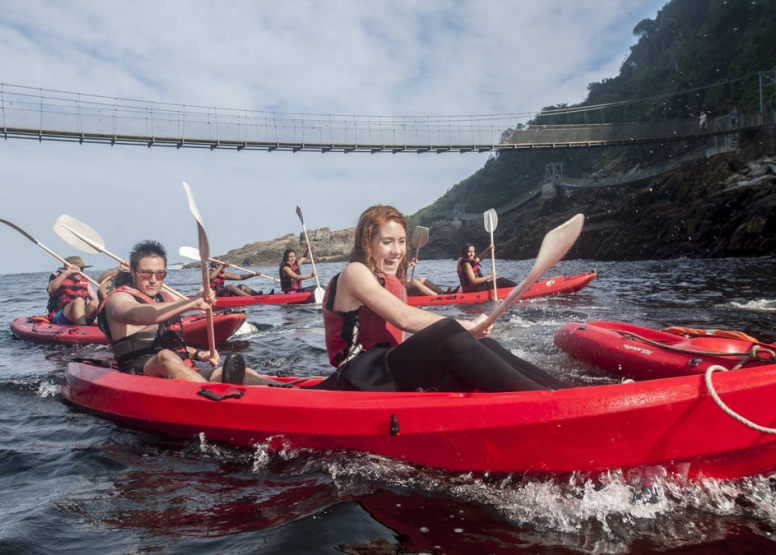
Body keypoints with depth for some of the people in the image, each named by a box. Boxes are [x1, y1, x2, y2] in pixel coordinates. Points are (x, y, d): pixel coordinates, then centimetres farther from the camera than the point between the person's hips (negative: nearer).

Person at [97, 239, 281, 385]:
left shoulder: (165, 299, 21)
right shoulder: (118, 299, -3)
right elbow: (138, 315, -29)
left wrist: (198, 355, 7)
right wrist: (190, 303, -41)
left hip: (184, 374, 7)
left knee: (245, 374, -16)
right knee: (165, 356, -40)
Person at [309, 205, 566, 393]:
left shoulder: (394, 284, 19)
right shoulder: (355, 273, -7)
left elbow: (401, 342, 9)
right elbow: (403, 318, -19)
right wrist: (465, 326, -17)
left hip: (389, 375, 8)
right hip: (361, 379, -8)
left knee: (481, 346, -11)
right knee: (449, 336, -29)